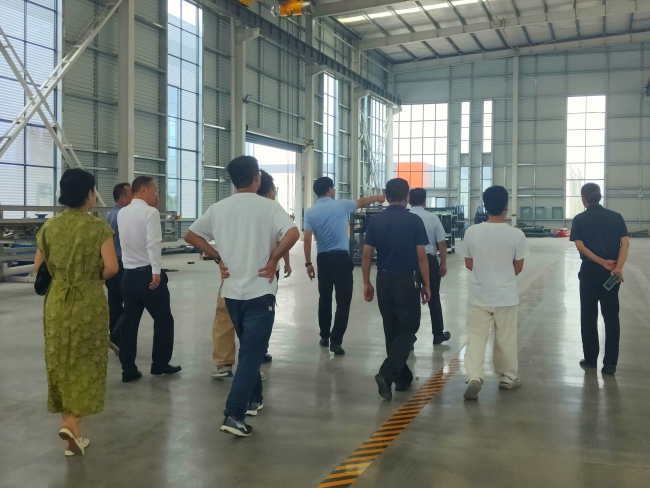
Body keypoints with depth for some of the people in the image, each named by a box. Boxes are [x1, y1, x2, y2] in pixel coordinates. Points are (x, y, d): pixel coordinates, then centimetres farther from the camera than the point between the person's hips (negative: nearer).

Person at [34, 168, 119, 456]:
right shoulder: (98, 227, -12)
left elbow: (39, 267, 6)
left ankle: (69, 424, 21)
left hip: (57, 301, 4)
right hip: (88, 302, -4)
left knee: (60, 362, 14)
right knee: (85, 364, 7)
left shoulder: (49, 227, 2)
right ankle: (72, 422, -5)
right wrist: (95, 278, 2)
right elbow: (111, 267, -17)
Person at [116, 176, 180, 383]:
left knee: (129, 321, 9)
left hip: (129, 273, 7)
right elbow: (153, 243, -21)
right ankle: (160, 364, 17)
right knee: (163, 319, 9)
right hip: (148, 273, -7)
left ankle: (128, 370, 10)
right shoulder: (150, 212, -13)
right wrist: (156, 271, -24)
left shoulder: (122, 213, 9)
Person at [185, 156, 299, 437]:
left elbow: (191, 235, 11)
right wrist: (274, 259, -11)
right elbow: (293, 234, -23)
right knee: (251, 354, -2)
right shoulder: (268, 206, -9)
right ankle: (234, 415, -9)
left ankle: (253, 399, 36)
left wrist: (218, 257, 10)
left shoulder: (218, 208, 4)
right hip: (260, 292, -5)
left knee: (249, 348, 23)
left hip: (232, 292, 5)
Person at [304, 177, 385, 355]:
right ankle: (335, 340, -8)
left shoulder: (310, 212, 2)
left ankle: (324, 336, 23)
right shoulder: (341, 205, -2)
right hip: (341, 257, -3)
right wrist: (378, 198, 36)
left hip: (323, 258, 3)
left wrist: (308, 263, 2)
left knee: (324, 298, 15)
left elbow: (307, 239, -5)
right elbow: (362, 202, 17)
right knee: (343, 300, -2)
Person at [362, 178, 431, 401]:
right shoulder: (414, 220, -8)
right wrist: (426, 284, 0)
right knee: (407, 329, 3)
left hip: (384, 280, 4)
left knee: (391, 330, 14)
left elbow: (366, 254, 0)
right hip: (407, 280, -4)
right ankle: (387, 373, -14)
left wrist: (366, 283, 9)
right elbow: (421, 256, -8)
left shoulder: (375, 221, 1)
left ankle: (402, 376, 22)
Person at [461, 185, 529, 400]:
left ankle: (474, 378, -9)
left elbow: (468, 264, 2)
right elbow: (518, 267, -1)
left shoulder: (472, 232, -8)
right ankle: (507, 378, 28)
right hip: (506, 296, 0)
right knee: (505, 340, 14)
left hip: (479, 296, 1)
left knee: (476, 338, 6)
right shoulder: (516, 234, -12)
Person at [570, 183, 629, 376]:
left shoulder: (580, 219, -1)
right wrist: (618, 266, -15)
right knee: (611, 317, 5)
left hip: (590, 271, -2)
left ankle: (591, 359, 16)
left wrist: (602, 262, -12)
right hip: (612, 273, 2)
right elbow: (625, 243, -6)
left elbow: (580, 246, -11)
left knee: (589, 316, 9)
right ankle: (610, 363, 3)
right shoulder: (616, 217, 5)